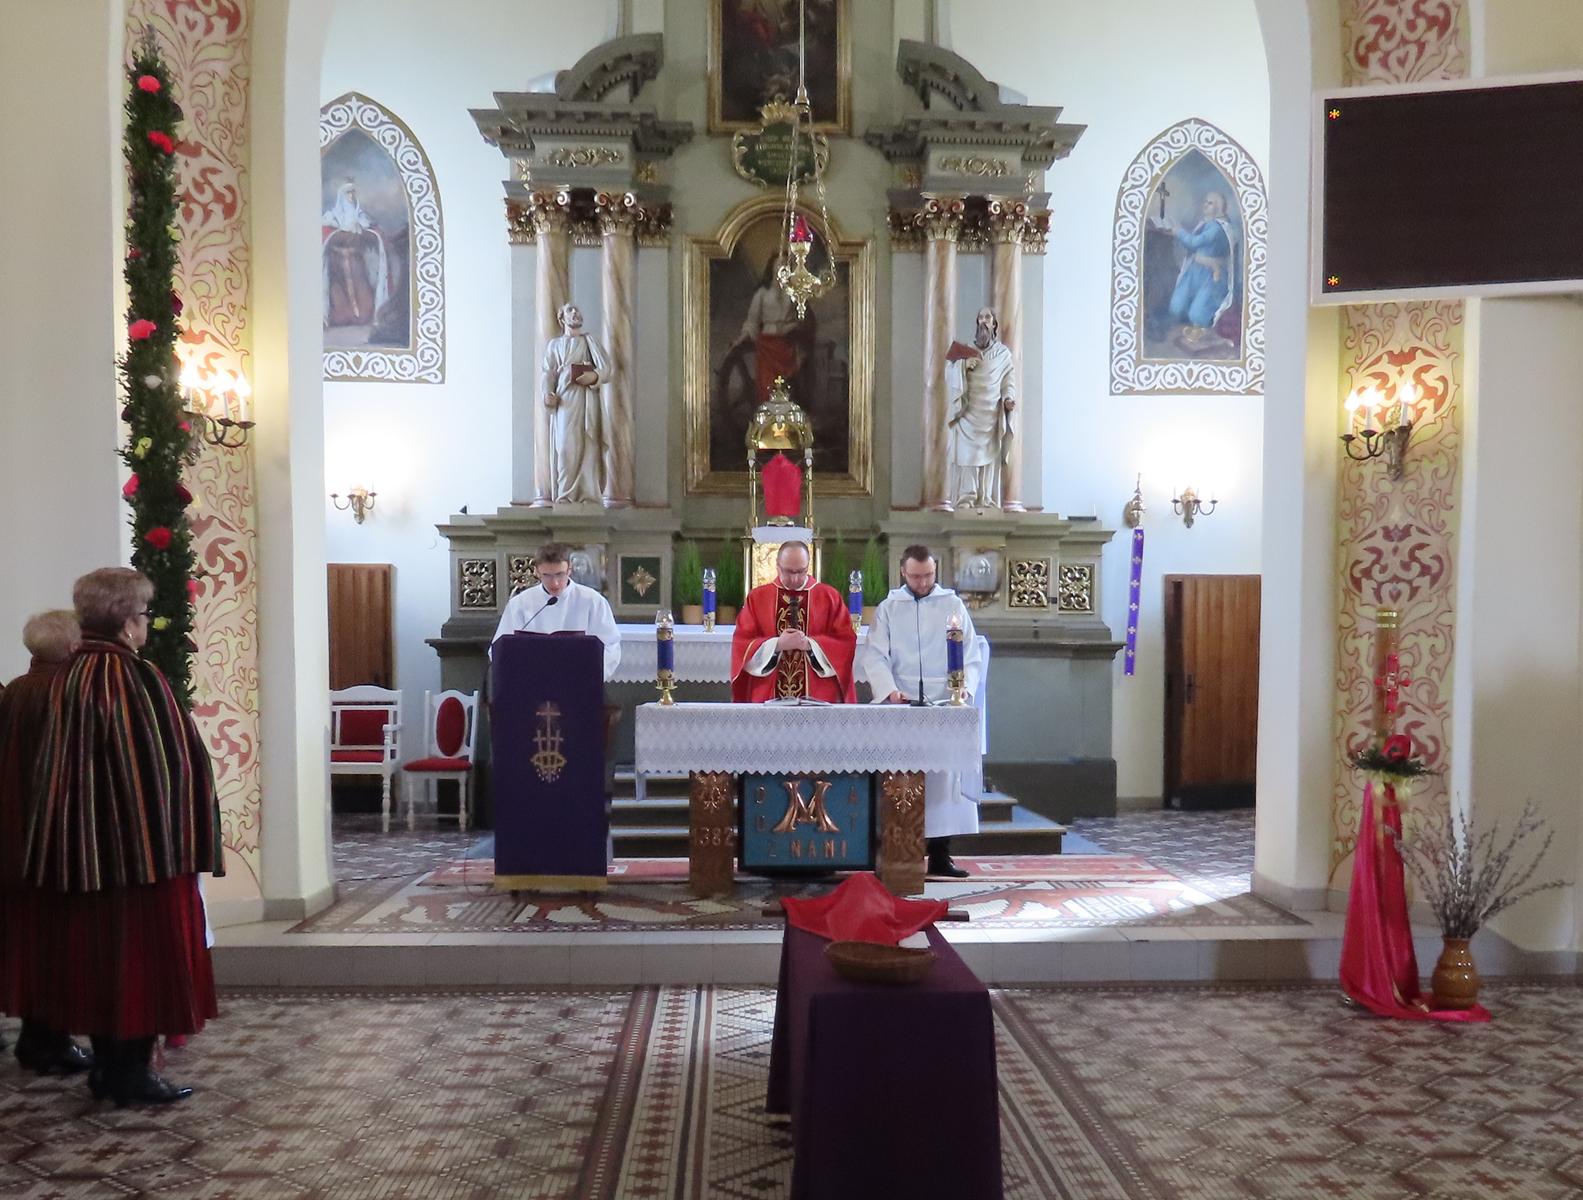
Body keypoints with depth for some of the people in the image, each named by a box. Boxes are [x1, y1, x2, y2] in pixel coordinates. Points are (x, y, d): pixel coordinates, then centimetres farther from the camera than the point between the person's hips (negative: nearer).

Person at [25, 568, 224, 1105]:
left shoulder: (67, 677, 4)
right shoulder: (139, 678, -16)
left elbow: (57, 765, 11)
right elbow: (175, 760, -15)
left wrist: (79, 833, 18)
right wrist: (188, 834, -4)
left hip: (80, 845, 7)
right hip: (143, 840, -7)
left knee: (96, 950, 15)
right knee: (144, 953, 4)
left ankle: (107, 1062, 25)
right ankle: (132, 1071, 11)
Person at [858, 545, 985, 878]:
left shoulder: (953, 606, 8)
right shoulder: (887, 609, 7)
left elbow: (971, 656, 4)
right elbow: (875, 656, -2)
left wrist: (965, 689, -15)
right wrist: (889, 689, -20)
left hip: (945, 707, 1)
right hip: (901, 710, 0)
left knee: (944, 777, 0)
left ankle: (940, 855, 6)